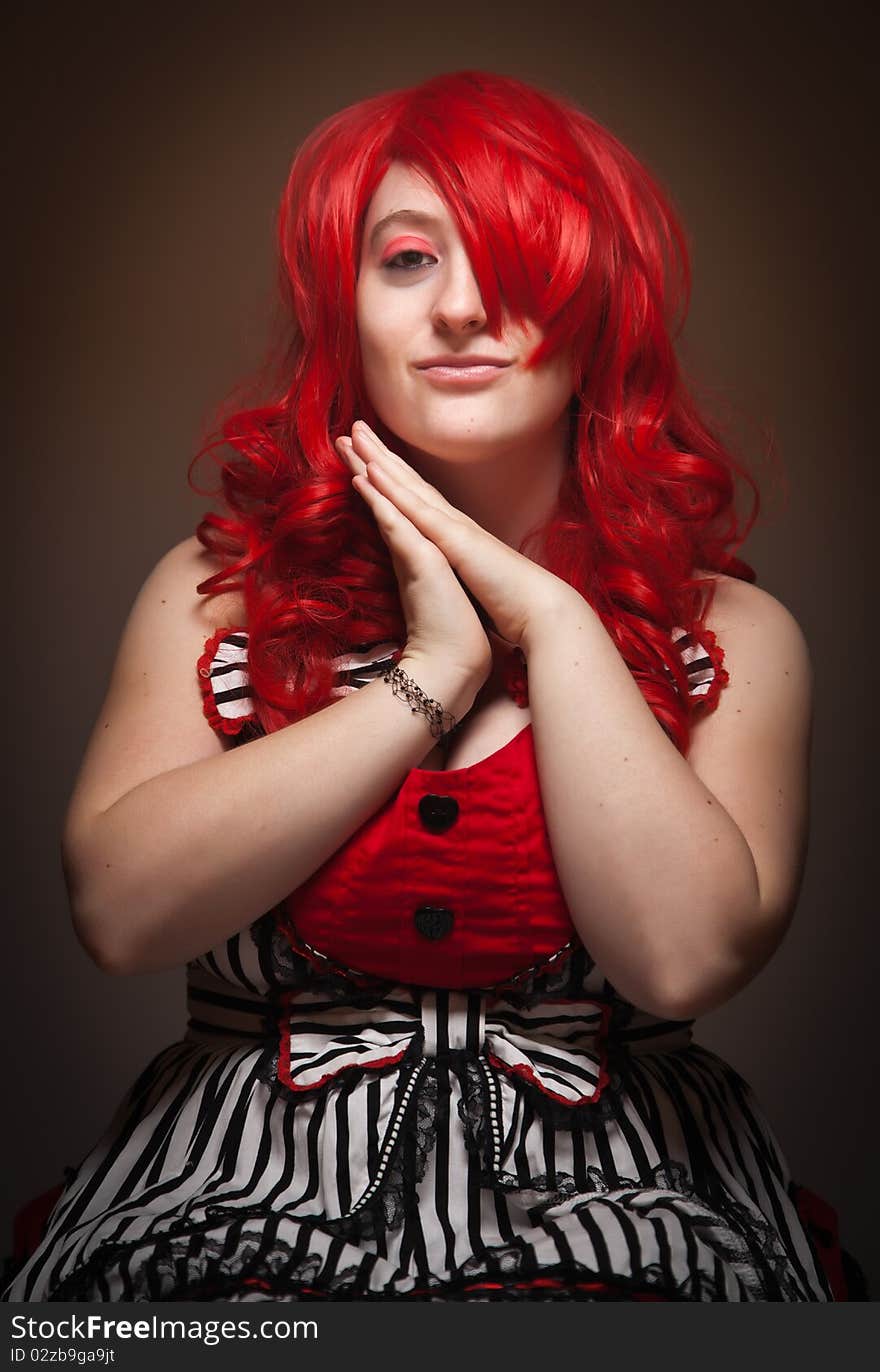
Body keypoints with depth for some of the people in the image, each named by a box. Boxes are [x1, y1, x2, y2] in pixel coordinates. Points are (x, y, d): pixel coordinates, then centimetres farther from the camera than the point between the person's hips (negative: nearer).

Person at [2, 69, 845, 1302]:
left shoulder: (732, 634, 3)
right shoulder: (216, 592, 6)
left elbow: (684, 957, -12)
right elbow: (120, 910, -9)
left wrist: (555, 623, -9)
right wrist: (433, 672, -9)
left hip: (608, 1212, 0)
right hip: (242, 1206, 1)